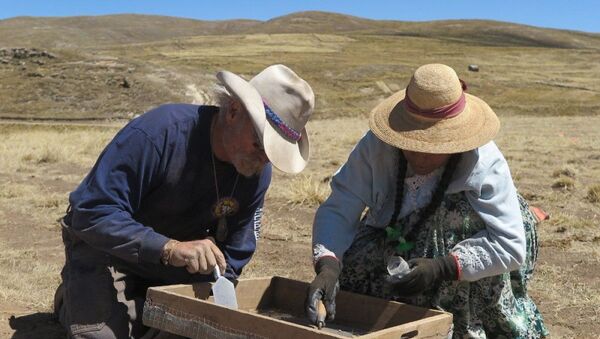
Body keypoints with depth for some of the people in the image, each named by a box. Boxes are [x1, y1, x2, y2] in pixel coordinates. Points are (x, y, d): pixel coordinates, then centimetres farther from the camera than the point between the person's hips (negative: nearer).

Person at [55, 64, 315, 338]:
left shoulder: (258, 174, -15)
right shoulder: (158, 133, -34)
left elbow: (230, 258, -7)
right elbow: (91, 213, -36)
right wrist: (169, 248, -46)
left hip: (179, 254, 5)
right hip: (106, 246, -5)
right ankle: (71, 298, 15)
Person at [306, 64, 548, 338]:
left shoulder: (485, 164, -29)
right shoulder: (376, 146, -24)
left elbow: (510, 245, -30)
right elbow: (338, 210, -24)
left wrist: (442, 268, -42)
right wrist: (327, 266, -41)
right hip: (395, 241, 2)